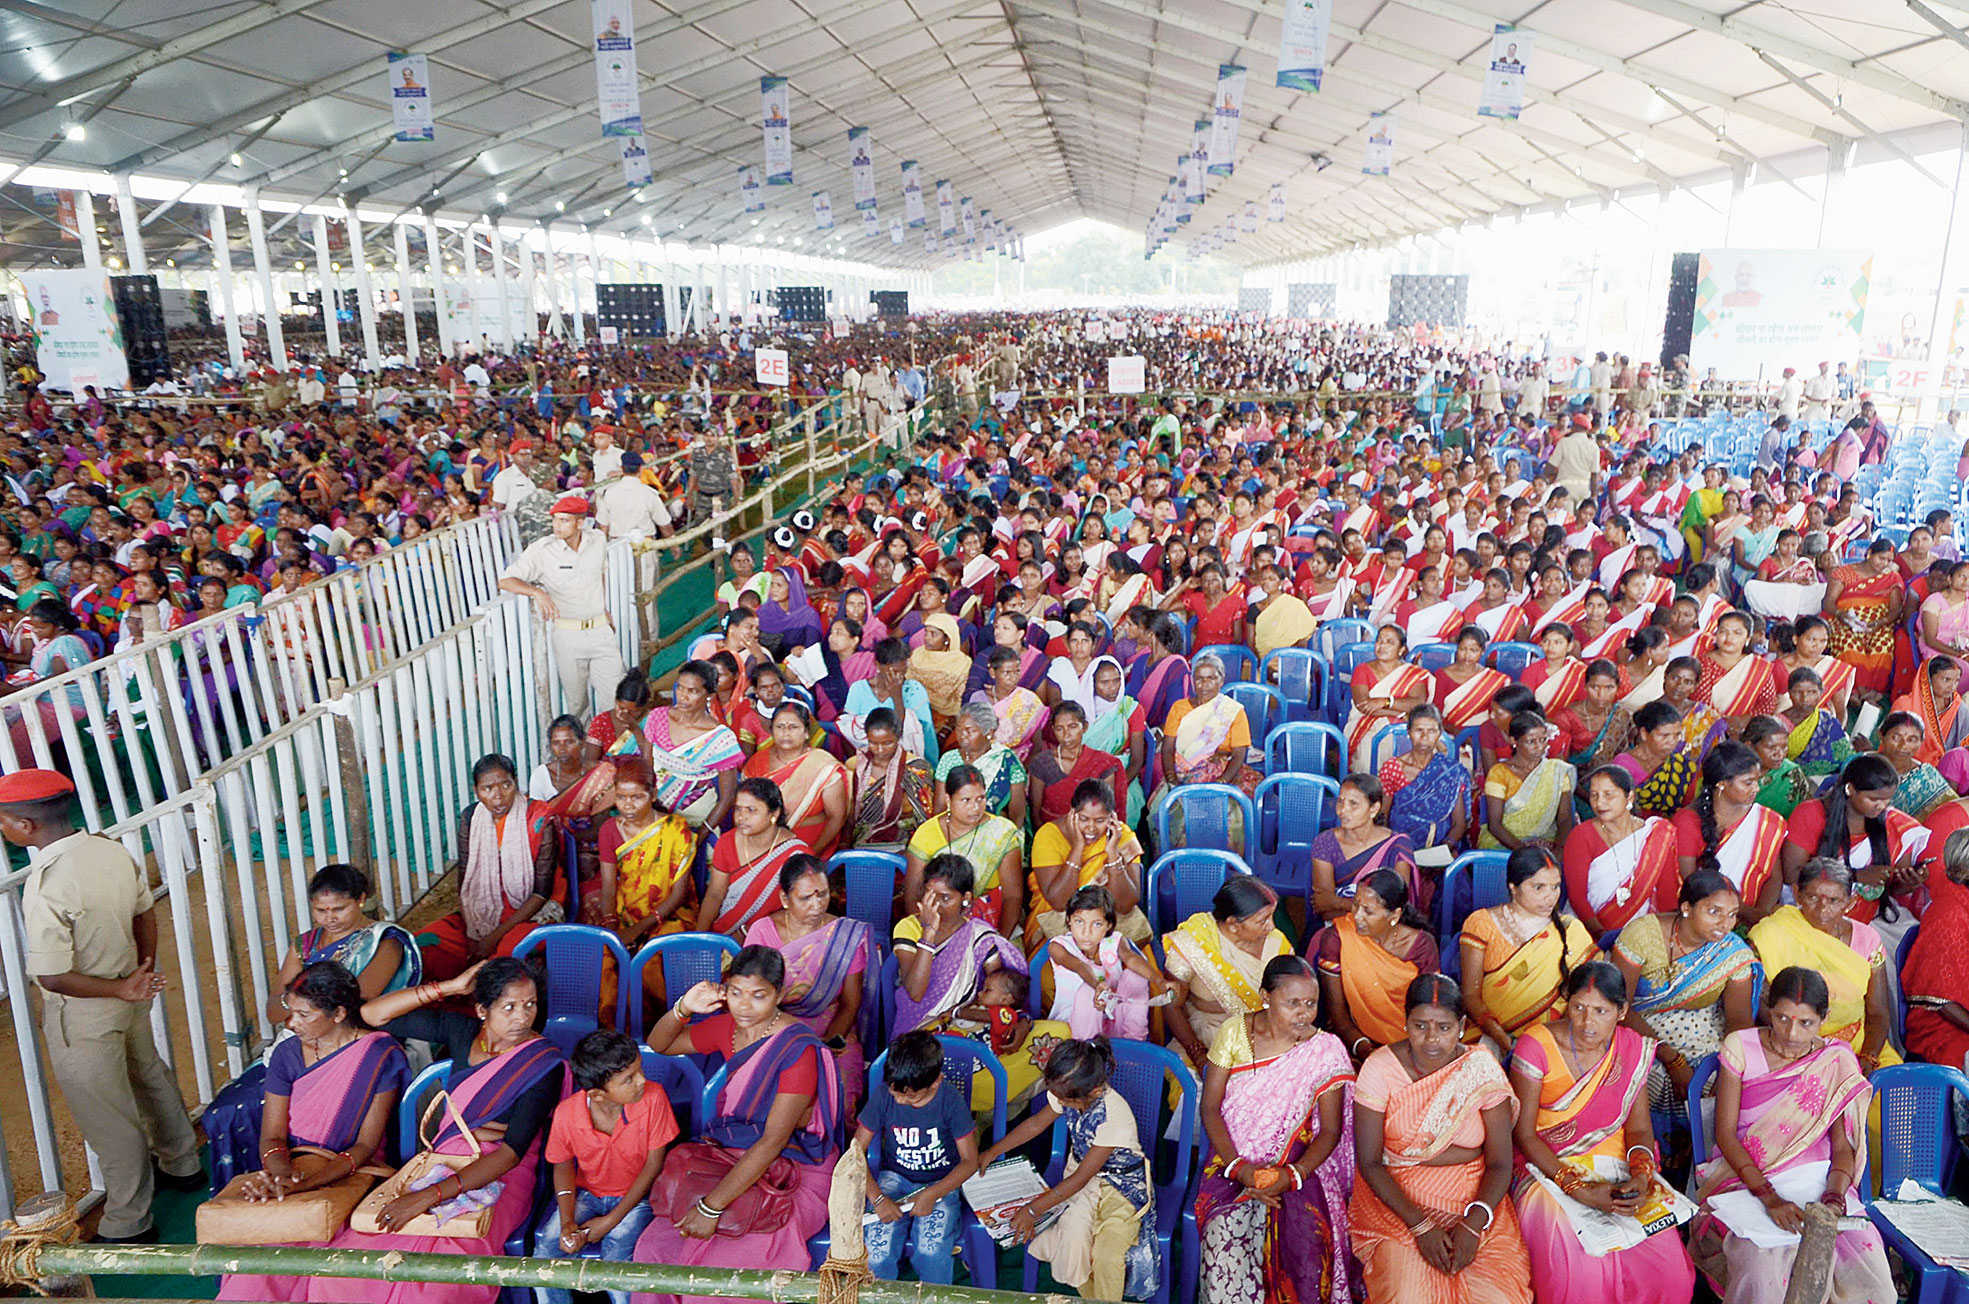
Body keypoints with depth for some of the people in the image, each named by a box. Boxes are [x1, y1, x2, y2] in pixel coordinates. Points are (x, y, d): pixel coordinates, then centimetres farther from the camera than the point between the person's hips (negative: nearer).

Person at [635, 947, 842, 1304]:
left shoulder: (798, 1049, -19)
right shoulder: (726, 1027, 1)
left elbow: (773, 1141, -22)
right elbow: (659, 1045, 16)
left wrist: (711, 1206, -25)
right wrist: (683, 1009, -6)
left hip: (791, 1169, -6)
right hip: (727, 1153, 6)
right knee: (655, 1248, -14)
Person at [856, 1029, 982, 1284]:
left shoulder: (950, 1100, -16)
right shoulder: (884, 1096, -13)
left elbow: (970, 1160, -10)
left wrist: (932, 1194, -22)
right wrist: (877, 1197, -21)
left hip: (942, 1183, -1)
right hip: (894, 1179, 2)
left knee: (930, 1251, -28)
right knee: (877, 1251, -23)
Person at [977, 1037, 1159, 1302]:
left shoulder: (1115, 1116, -33)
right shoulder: (1067, 1093, -15)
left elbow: (1081, 1178, -25)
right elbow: (1036, 1123, 7)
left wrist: (1033, 1209, -21)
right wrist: (993, 1152, 9)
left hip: (1124, 1183, -5)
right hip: (1082, 1168, 5)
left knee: (1107, 1254, -25)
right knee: (1072, 1235, -20)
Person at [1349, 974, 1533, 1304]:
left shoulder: (1482, 1070, -5)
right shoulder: (1381, 1068, -10)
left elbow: (1500, 1164, -3)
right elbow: (1369, 1162, -9)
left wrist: (1473, 1224, -18)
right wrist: (1420, 1225, -18)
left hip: (1473, 1196, 2)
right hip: (1395, 1195, -1)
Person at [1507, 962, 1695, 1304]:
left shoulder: (1634, 1049, -1)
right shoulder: (1536, 1046, -13)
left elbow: (1639, 1128, 6)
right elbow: (1524, 1134, -11)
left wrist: (1641, 1176, -16)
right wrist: (1580, 1190, -21)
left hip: (1615, 1165, 4)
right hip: (1549, 1168, -3)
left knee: (1669, 1271, -17)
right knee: (1576, 1272, -25)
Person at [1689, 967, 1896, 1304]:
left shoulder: (1837, 1061, 4)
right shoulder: (1740, 1047, -2)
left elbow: (1842, 1144, 1)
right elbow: (1725, 1133, -7)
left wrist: (1834, 1198, -19)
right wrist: (1769, 1197, -20)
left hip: (1816, 1179, 2)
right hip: (1745, 1174, -2)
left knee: (1865, 1259, -26)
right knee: (1763, 1264, -31)